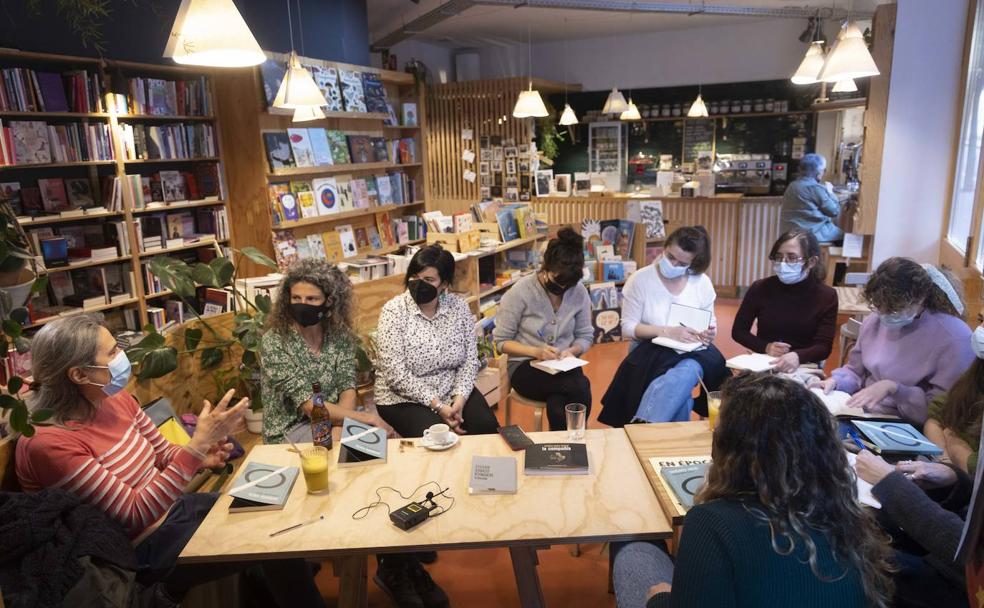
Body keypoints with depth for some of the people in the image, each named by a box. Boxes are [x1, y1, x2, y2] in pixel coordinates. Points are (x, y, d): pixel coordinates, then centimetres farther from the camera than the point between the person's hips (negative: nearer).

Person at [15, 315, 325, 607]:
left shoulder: (116, 399, -4)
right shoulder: (48, 443, -27)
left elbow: (164, 456, 9)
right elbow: (136, 515, -27)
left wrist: (201, 456, -14)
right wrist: (197, 444, -34)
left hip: (170, 507, 7)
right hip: (143, 547, -7)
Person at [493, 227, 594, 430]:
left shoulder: (579, 292, -2)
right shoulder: (520, 292, -11)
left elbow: (585, 336, 9)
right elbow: (501, 341, -6)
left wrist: (572, 351, -14)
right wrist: (535, 351, -21)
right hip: (525, 367, -3)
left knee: (557, 407, -32)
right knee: (581, 388, -30)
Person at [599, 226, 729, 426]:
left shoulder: (702, 282, 3)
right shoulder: (640, 279, -6)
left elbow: (710, 324, 13)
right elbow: (627, 328, -7)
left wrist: (709, 334, -12)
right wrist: (667, 332, -20)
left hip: (690, 354, 2)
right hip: (650, 352, -2)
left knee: (686, 373, -35)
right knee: (679, 387, -35)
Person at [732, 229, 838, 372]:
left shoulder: (826, 296, -3)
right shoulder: (760, 288, -2)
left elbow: (824, 346, -9)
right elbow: (738, 331, 6)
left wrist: (797, 356, -30)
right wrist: (765, 347, -12)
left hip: (803, 368, 0)